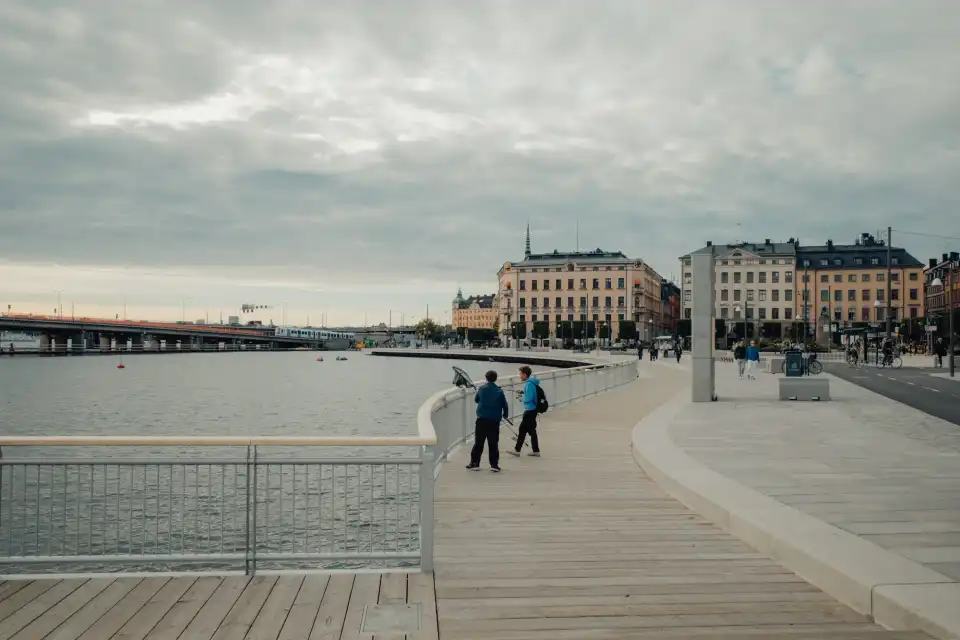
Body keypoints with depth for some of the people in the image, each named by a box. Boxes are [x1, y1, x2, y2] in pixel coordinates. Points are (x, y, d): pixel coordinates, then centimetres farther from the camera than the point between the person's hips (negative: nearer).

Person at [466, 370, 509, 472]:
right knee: (493, 444, 5)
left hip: (482, 419, 1)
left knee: (478, 443, 7)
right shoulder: (499, 391, -4)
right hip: (494, 421, 0)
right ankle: (494, 465, 4)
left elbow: (476, 400, 15)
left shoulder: (481, 389, 0)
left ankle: (474, 463, 9)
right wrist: (505, 414, 19)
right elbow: (504, 405, 0)